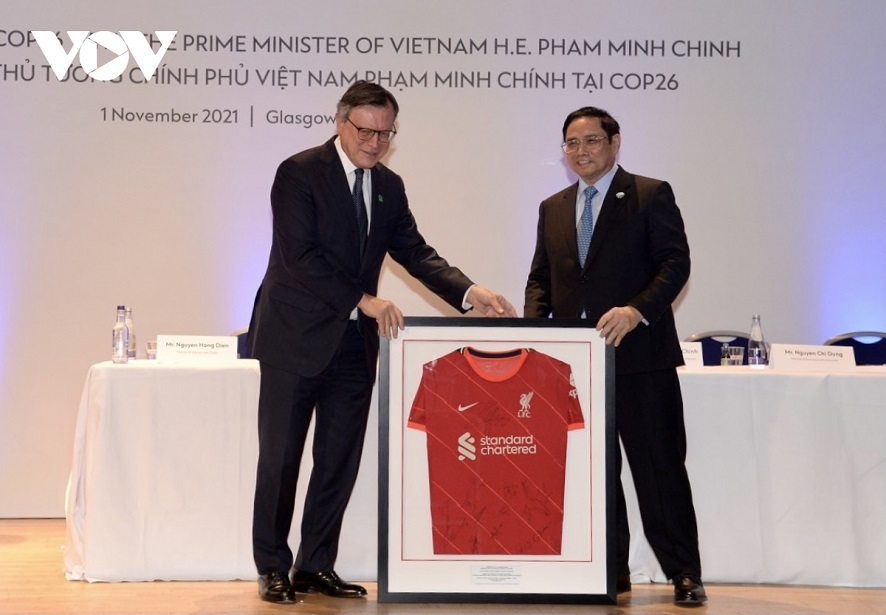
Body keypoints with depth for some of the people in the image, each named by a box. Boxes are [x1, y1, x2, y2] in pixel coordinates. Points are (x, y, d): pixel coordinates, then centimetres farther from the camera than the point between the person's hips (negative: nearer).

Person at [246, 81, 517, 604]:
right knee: (281, 458, 3)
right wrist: (364, 301, -27)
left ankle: (317, 566, 20)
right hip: (297, 340, -6)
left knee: (340, 461, 9)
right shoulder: (300, 173, -11)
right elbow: (301, 256, -20)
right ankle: (273, 568, 15)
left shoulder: (389, 186, 9)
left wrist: (470, 292, -13)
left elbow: (415, 252, 3)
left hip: (355, 343, 6)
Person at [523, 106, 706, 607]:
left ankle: (684, 574, 8)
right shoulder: (553, 209, 17)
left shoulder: (650, 195, 1)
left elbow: (675, 262, -8)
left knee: (660, 467, -1)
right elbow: (541, 278, 18)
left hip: (639, 357, -5)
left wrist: (637, 310, -22)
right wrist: (534, 325, -1)